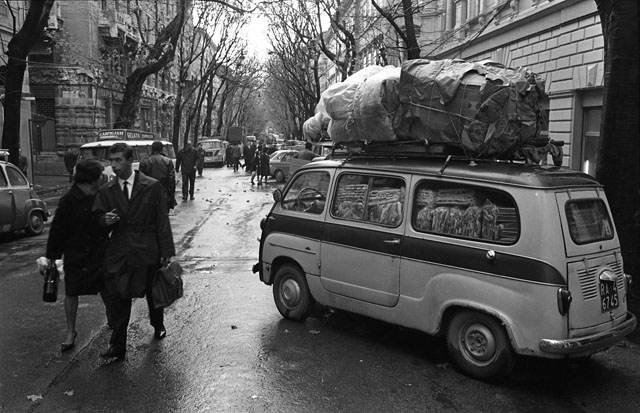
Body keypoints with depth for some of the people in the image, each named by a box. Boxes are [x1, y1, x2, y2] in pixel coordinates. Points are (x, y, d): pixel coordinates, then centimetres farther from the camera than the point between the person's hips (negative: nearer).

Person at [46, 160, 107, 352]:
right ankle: (70, 332, 23)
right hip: (76, 255, -3)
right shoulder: (68, 201, -15)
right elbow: (57, 230, -10)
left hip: (99, 253, 4)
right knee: (71, 293, 7)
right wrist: (51, 256, -7)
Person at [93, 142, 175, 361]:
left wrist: (166, 252, -6)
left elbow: (162, 222, -4)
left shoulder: (152, 186, -4)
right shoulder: (106, 191, 4)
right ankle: (117, 345, 9)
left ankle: (158, 326, 42)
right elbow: (98, 218, 11)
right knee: (118, 298, 1)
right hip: (118, 251, 2)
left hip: (147, 251, -1)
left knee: (153, 294, 15)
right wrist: (105, 220, -15)